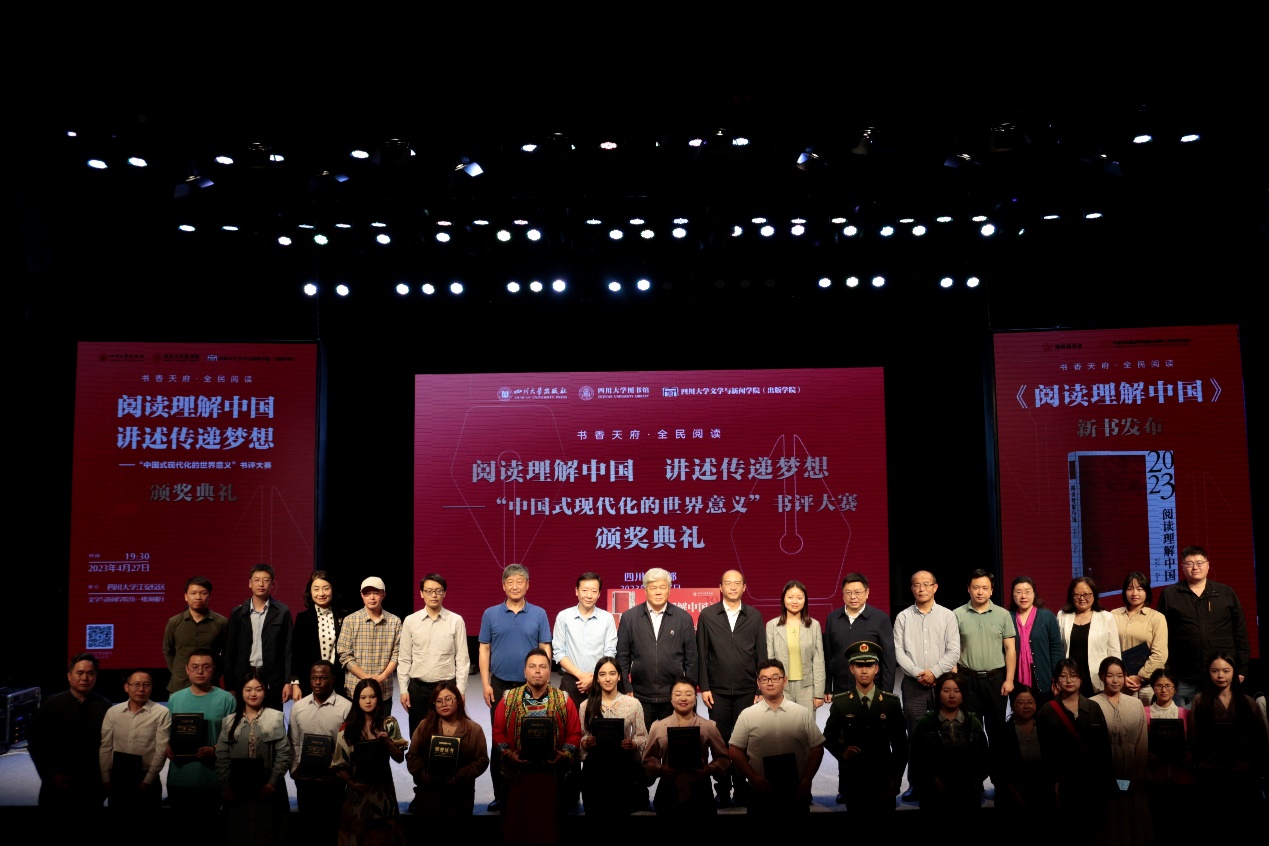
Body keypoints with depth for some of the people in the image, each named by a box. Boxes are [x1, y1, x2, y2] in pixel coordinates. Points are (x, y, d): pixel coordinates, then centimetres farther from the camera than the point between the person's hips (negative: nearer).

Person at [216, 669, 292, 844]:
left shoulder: (276, 717, -1)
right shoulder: (230, 721, 8)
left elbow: (284, 753, -5)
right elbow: (221, 757, 3)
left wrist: (272, 783, -12)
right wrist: (225, 787, -4)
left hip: (266, 789, -2)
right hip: (237, 789, 2)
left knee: (266, 836, 5)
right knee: (239, 835, 8)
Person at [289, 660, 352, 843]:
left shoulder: (346, 708, -11)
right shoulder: (298, 707, 4)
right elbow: (293, 743, 9)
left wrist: (338, 771, -16)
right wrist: (294, 769, 0)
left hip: (333, 780, -3)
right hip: (304, 778, 3)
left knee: (330, 825, 8)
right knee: (306, 823, 15)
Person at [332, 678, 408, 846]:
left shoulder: (389, 724, 1)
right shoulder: (347, 728, -1)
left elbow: (399, 758, 1)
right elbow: (339, 764, -1)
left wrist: (387, 741, -14)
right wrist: (351, 782, -13)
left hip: (382, 789, 1)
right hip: (357, 790, -1)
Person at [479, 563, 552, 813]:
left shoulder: (539, 614, 1)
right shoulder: (491, 614, 3)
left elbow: (545, 650, 2)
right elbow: (484, 651, 4)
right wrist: (486, 684, -3)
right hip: (500, 685, 1)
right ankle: (500, 794, 13)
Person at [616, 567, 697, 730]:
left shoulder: (684, 618, 3)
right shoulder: (629, 617, 3)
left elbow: (691, 658, 5)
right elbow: (622, 657, 4)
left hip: (674, 697, 0)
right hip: (641, 697, 0)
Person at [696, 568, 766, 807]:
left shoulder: (755, 616, 5)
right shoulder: (707, 616, 3)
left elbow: (761, 655, 5)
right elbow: (701, 655, 2)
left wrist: (761, 689, 1)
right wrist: (704, 687, -3)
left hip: (747, 691, 0)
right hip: (718, 691, 0)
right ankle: (722, 791, 12)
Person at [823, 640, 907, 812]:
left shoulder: (892, 702, -1)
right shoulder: (840, 703, -1)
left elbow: (900, 744, 4)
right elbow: (828, 737, 8)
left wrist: (896, 778, 0)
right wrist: (841, 752, -11)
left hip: (883, 781, 0)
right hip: (852, 780, 0)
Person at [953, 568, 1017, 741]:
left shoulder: (1003, 615, 2)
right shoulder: (958, 615, -1)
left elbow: (1010, 649, 3)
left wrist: (1009, 679, -3)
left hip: (996, 678, 1)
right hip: (967, 679, -1)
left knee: (997, 726, 8)